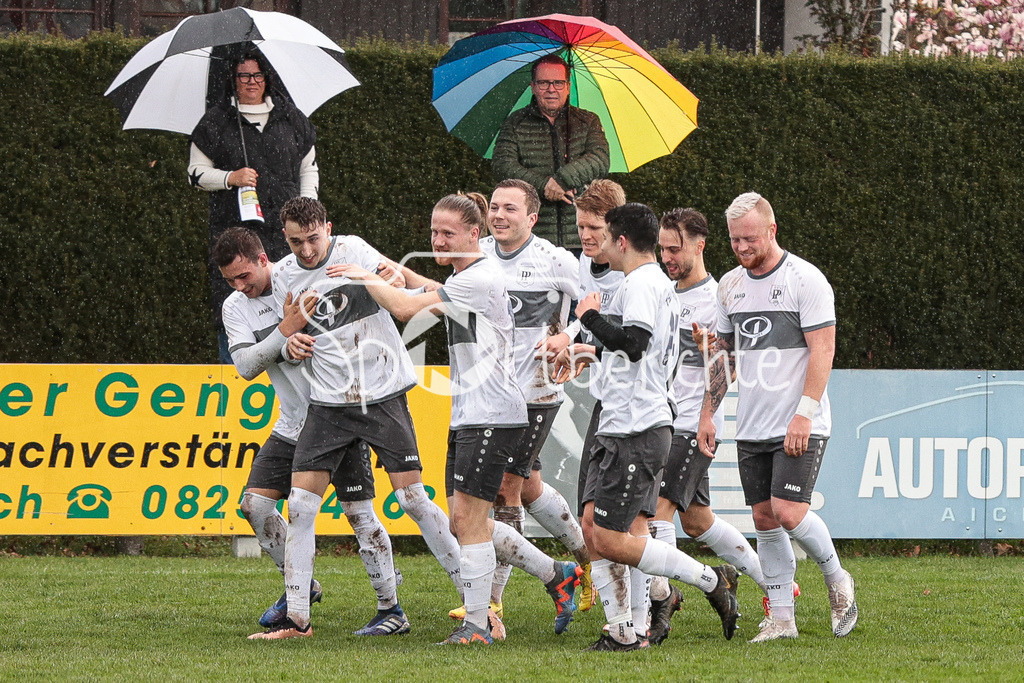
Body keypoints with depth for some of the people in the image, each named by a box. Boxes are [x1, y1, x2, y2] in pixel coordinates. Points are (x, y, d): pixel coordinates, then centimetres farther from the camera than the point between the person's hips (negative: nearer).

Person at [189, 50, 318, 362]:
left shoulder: (290, 117, 13)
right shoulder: (217, 121, 6)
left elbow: (309, 169, 19)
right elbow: (196, 172, 8)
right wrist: (231, 178, -9)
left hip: (284, 229, 2)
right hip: (233, 228, -2)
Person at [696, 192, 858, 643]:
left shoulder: (805, 279, -9)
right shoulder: (730, 285, 11)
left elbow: (823, 350, -13)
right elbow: (721, 352, 20)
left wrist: (804, 413, -20)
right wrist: (707, 414, 13)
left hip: (800, 428, -6)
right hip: (751, 428, 6)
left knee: (788, 511, -16)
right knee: (764, 520, 3)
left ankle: (836, 579, 9)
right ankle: (782, 618, 8)